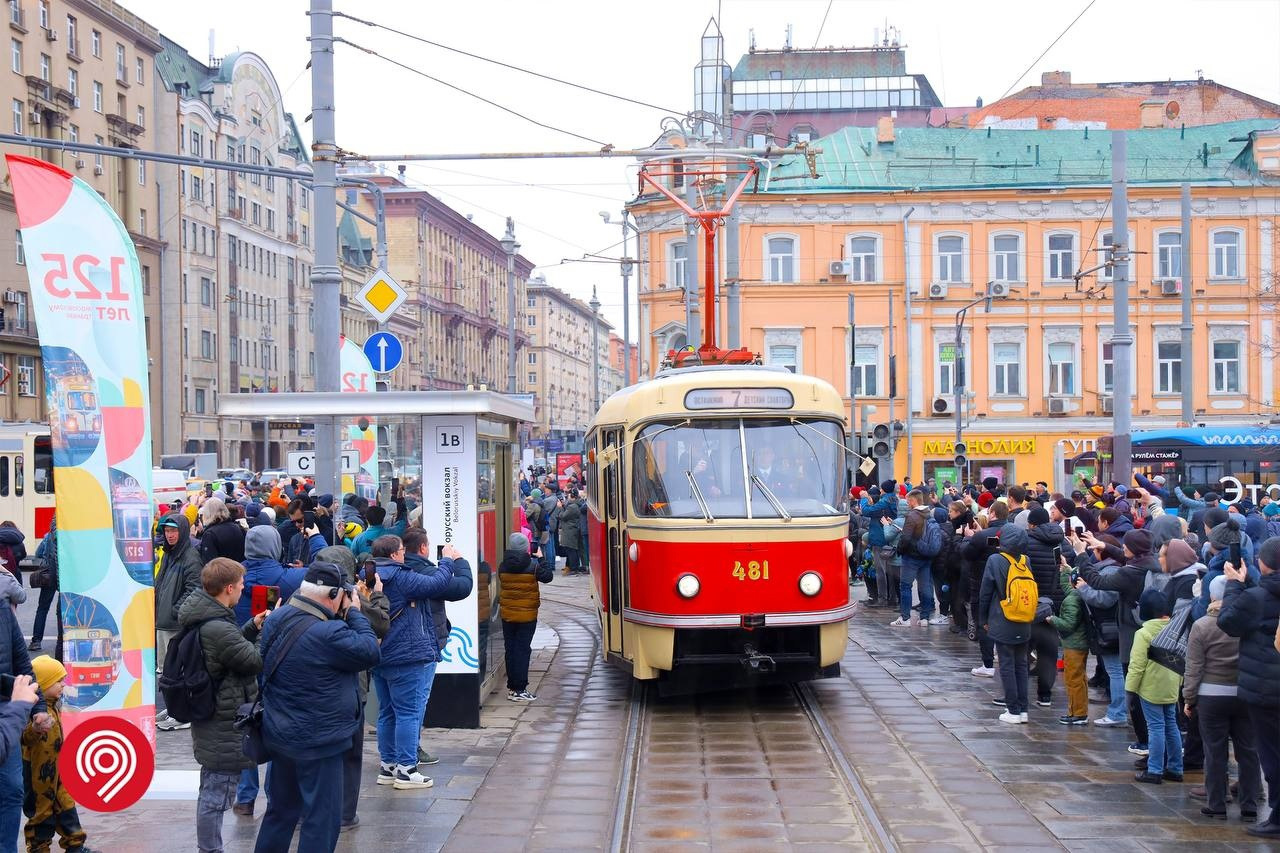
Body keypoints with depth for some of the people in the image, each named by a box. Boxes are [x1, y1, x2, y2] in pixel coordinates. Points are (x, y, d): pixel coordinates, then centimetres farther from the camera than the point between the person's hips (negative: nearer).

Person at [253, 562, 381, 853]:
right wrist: (354, 613, -7)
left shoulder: (276, 619, -2)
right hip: (317, 740, -8)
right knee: (322, 817, 4)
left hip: (279, 735, 8)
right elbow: (370, 652, -20)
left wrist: (345, 617, 2)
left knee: (281, 810, 23)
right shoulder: (327, 634, -28)